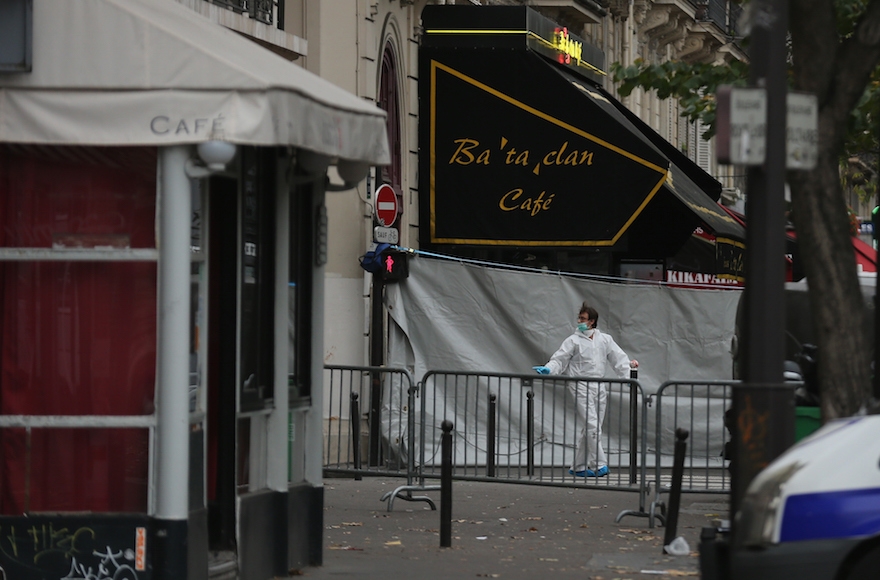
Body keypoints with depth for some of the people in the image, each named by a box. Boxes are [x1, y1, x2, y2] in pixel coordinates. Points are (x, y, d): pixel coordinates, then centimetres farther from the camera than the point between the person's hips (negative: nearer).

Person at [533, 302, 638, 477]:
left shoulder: (605, 339, 13)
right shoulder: (573, 341, 3)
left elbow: (618, 357, 10)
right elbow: (559, 359, -1)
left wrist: (628, 365, -7)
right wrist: (548, 369, -18)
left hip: (599, 387, 5)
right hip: (581, 387, -5)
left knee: (590, 429, 7)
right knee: (592, 426, -15)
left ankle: (578, 467, 15)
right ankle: (599, 465, -14)